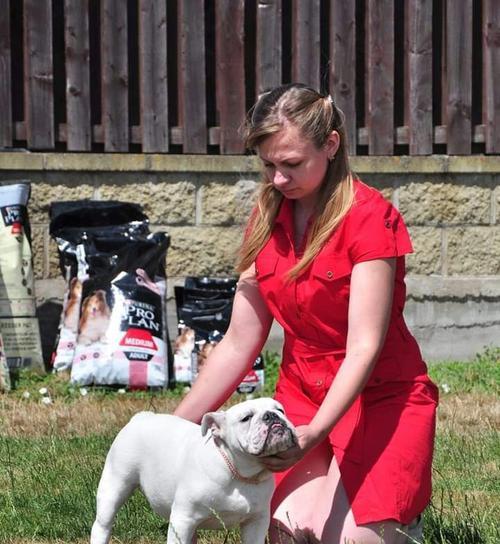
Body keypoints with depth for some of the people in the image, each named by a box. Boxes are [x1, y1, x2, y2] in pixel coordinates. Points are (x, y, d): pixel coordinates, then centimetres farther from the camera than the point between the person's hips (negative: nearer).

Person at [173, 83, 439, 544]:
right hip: (300, 394, 4)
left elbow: (364, 346, -21)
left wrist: (313, 434, -33)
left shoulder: (369, 218, -15)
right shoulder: (267, 220, 3)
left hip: (379, 397, -4)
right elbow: (239, 343, 5)